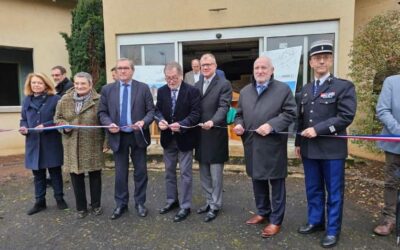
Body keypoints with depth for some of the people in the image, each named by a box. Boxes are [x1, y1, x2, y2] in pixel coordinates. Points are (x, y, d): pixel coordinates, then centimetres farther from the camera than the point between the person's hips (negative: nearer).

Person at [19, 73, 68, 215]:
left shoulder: (55, 99, -5)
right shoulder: (27, 100, 12)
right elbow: (24, 119, 15)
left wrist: (45, 126, -20)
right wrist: (23, 128, -6)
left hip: (51, 142, -4)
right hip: (33, 142, 4)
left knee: (55, 171, 8)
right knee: (37, 174, 12)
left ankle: (59, 199, 22)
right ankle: (40, 202, 24)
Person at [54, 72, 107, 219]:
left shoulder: (98, 100, -5)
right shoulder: (65, 100, 5)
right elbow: (57, 118, 12)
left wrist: (106, 141, -9)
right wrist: (64, 126, -10)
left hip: (93, 145, -2)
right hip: (73, 145, 3)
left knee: (95, 175, 9)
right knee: (76, 177, 9)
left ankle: (96, 205, 27)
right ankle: (81, 207, 26)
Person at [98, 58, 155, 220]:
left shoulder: (143, 88, -1)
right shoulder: (107, 89, 4)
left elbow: (151, 110, -2)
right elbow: (102, 112, 5)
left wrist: (144, 122, -21)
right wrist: (109, 124, -14)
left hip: (138, 135, -1)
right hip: (118, 136, 1)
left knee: (140, 171, 9)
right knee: (120, 173, 11)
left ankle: (140, 203, 26)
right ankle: (121, 204, 27)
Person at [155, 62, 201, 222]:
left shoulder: (192, 91, -12)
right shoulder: (161, 91, 4)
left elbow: (195, 114, -16)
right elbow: (158, 110, 7)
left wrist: (181, 125, -30)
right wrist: (160, 120, -15)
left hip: (184, 138, -5)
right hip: (168, 138, 5)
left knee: (185, 173, 3)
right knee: (169, 171, 17)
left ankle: (185, 206, 17)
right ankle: (172, 201, 35)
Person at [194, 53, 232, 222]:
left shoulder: (224, 84, -5)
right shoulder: (197, 85, 13)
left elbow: (223, 107, -16)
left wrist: (213, 122, -32)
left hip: (215, 135, -6)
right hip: (200, 135, 6)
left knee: (216, 174, 4)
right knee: (204, 174, 15)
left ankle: (215, 206, 19)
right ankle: (209, 201, 31)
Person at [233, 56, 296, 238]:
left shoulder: (283, 89, -2)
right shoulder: (245, 91, 13)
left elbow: (290, 113, -8)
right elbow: (240, 114, 18)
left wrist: (271, 125, -20)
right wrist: (238, 124, -4)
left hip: (273, 145, -5)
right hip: (252, 145, 5)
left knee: (276, 183, 5)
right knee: (257, 180, 16)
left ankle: (276, 220, 19)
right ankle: (263, 212, 35)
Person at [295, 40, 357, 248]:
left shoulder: (344, 86, -5)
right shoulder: (305, 90, 13)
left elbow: (346, 116, -15)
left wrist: (318, 129, -19)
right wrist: (298, 142, 12)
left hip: (332, 149, -5)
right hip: (309, 149, 5)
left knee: (334, 191, 7)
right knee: (313, 189, 16)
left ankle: (333, 230, 22)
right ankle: (315, 221, 33)